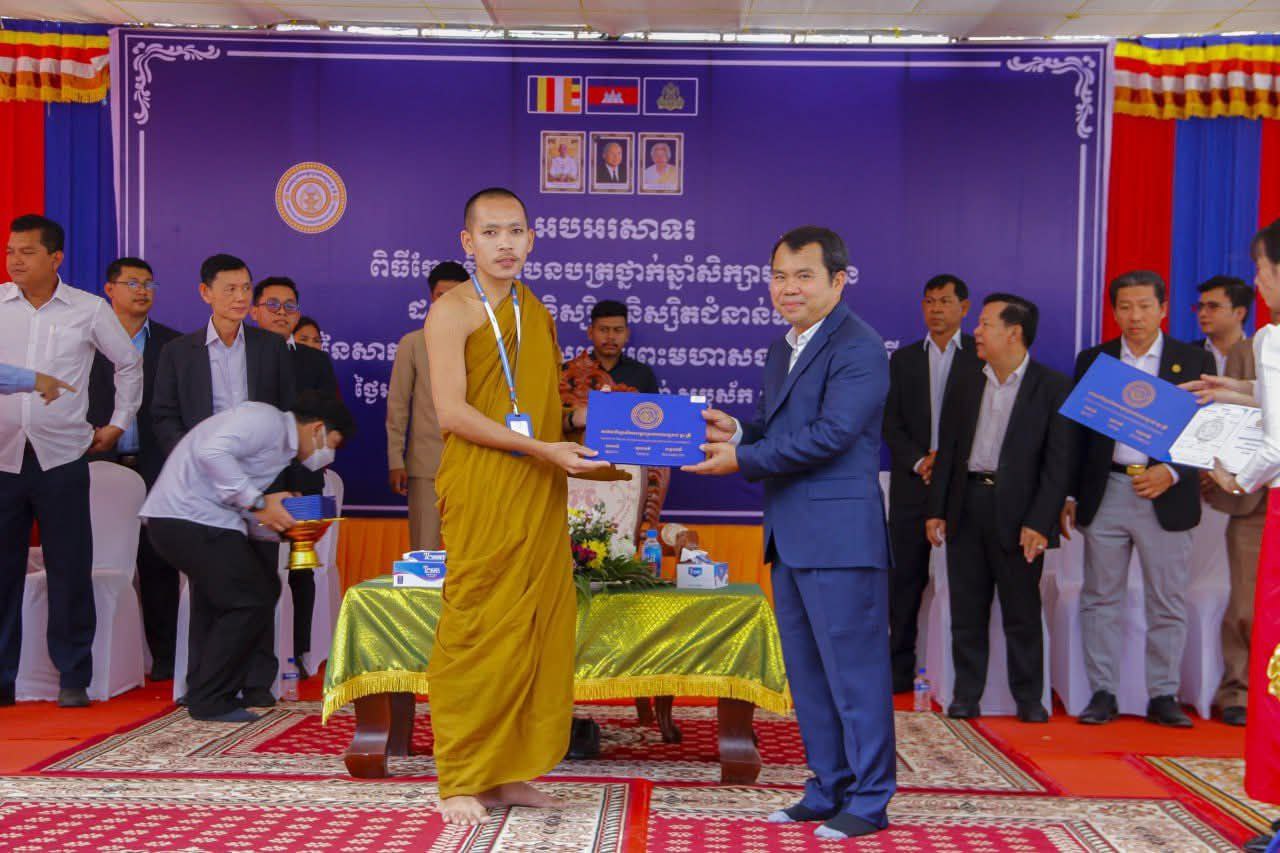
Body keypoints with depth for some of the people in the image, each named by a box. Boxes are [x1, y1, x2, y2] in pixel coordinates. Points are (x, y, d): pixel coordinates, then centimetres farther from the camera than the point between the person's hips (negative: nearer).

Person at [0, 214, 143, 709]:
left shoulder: (89, 310, 4)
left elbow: (129, 362, 16)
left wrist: (119, 422, 14)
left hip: (61, 458, -1)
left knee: (70, 570, 1)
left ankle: (74, 679, 11)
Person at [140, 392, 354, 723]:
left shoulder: (281, 443, 21)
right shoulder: (268, 420, -10)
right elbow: (212, 451, -25)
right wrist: (257, 502, -20)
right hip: (187, 518, -10)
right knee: (250, 602, -9)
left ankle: (206, 693, 22)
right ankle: (209, 700, 0)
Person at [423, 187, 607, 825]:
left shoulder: (538, 314, 18)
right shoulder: (452, 311, -3)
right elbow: (451, 411, -13)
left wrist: (584, 453, 7)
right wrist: (541, 449, -18)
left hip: (541, 491, 6)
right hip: (481, 490, -6)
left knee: (538, 628, 5)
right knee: (478, 630, -4)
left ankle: (510, 772, 14)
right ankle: (462, 780, 6)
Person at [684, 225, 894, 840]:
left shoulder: (859, 349, -11)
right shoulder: (783, 349, 18)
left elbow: (832, 434, -20)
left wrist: (741, 459, -17)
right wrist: (737, 432, -1)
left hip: (839, 535, -9)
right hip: (788, 536, 10)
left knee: (853, 669, -2)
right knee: (807, 674, 15)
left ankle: (868, 801, 10)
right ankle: (828, 789, 26)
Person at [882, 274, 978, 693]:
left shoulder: (982, 355, 4)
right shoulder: (903, 359, 13)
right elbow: (890, 421, 8)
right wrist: (918, 462, -7)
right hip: (913, 484, 2)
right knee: (905, 576, 3)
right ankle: (900, 668, 10)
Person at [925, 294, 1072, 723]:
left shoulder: (1052, 387, -2)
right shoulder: (966, 385, 12)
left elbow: (1058, 462, -6)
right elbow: (947, 451, 13)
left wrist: (1039, 522, -13)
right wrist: (936, 509, 5)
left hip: (1016, 511, -4)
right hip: (966, 507, 4)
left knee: (1022, 613, 4)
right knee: (967, 610, 7)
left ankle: (1029, 699, 16)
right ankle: (966, 696, 16)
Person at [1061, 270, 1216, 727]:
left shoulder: (1194, 360, 4)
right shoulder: (1091, 360, 9)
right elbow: (1076, 432, 9)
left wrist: (1171, 473, -14)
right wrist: (1069, 496, 5)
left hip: (1166, 498, -1)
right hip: (1104, 495, 1)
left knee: (1168, 603, 4)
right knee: (1100, 599, 5)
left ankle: (1163, 696, 14)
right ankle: (1102, 694, 13)